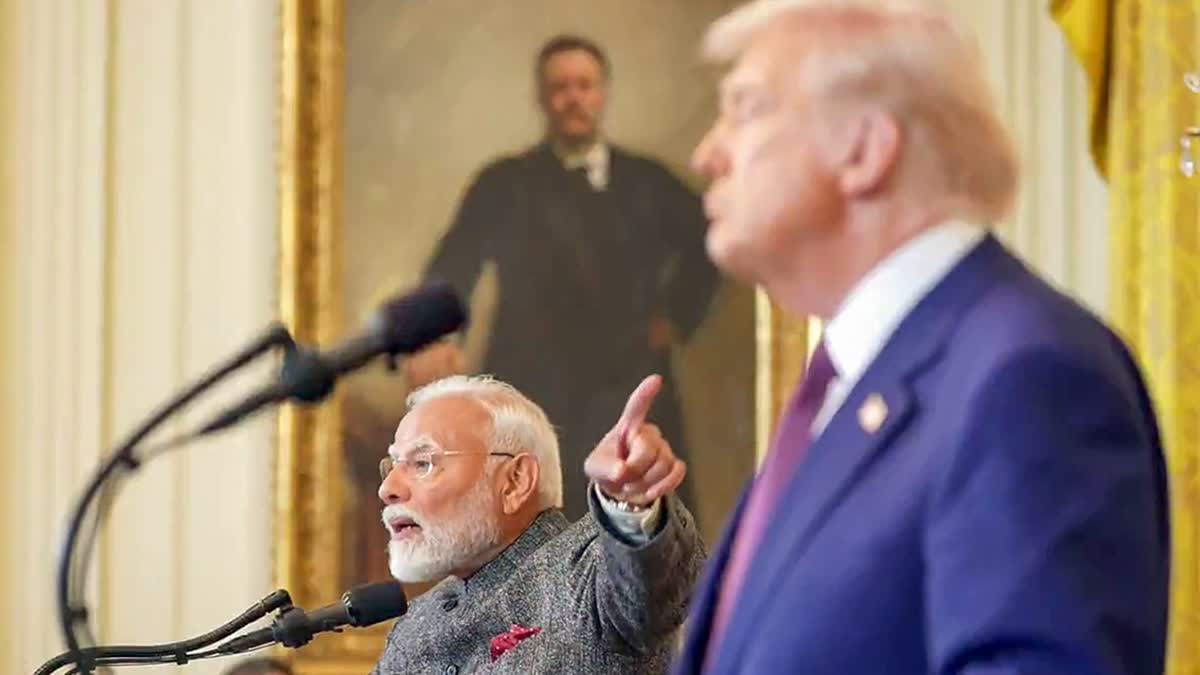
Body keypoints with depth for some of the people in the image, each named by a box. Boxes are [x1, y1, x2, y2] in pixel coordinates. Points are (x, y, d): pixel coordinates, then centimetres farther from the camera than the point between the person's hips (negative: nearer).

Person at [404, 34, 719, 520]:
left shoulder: (647, 182, 11)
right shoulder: (506, 185, 3)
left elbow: (706, 246, 24)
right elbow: (452, 270, -9)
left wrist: (676, 317, 11)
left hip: (630, 397, 2)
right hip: (532, 400, -2)